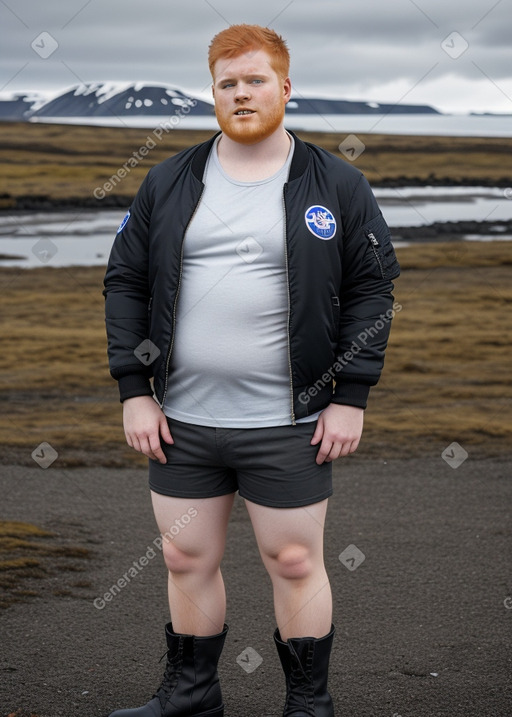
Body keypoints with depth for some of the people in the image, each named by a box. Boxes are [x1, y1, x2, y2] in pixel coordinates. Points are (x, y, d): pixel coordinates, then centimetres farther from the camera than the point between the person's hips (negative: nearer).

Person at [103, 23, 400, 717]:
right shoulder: (168, 183, 7)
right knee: (187, 561, 12)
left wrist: (351, 397, -6)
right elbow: (126, 283, 8)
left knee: (296, 563, 5)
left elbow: (373, 287, 0)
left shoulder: (337, 185, 1)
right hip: (180, 423, 3)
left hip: (290, 426, -3)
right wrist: (135, 392, 1)